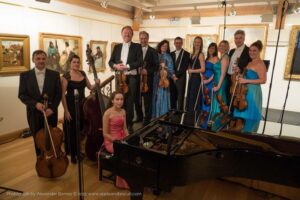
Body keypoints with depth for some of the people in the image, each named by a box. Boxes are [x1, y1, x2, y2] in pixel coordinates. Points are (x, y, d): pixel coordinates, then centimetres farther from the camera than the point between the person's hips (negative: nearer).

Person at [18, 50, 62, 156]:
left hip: (51, 113, 0)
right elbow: (22, 95, -2)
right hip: (34, 113, 1)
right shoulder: (25, 75, 1)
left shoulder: (54, 74, 0)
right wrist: (35, 104, -17)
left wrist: (52, 108, -13)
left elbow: (58, 93, -1)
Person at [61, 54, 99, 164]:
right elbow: (63, 94, -12)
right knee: (72, 130, 5)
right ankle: (73, 154, 23)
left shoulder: (83, 73, 6)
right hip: (71, 106, -5)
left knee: (81, 129, 13)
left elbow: (90, 87, 12)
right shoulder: (66, 76, -10)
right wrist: (66, 110, -14)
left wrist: (96, 84, -10)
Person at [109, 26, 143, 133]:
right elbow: (110, 61, 12)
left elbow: (140, 62, -8)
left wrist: (127, 66, -17)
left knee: (130, 102, 1)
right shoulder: (117, 47, 15)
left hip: (132, 77, -3)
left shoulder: (137, 46, 4)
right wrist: (115, 65, -11)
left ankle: (129, 124, 12)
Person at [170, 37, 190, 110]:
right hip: (172, 78, 4)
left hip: (181, 78, -4)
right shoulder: (171, 54, 15)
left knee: (180, 96, -4)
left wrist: (176, 75, -10)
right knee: (172, 96, 6)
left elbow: (185, 67, -7)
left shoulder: (186, 54, 1)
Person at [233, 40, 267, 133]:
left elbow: (263, 80, -19)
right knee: (243, 114, 12)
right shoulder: (250, 63, 16)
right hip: (245, 91, 9)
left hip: (253, 92, -9)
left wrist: (246, 81, -20)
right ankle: (243, 132, 23)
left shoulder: (260, 63, -11)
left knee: (249, 115, -1)